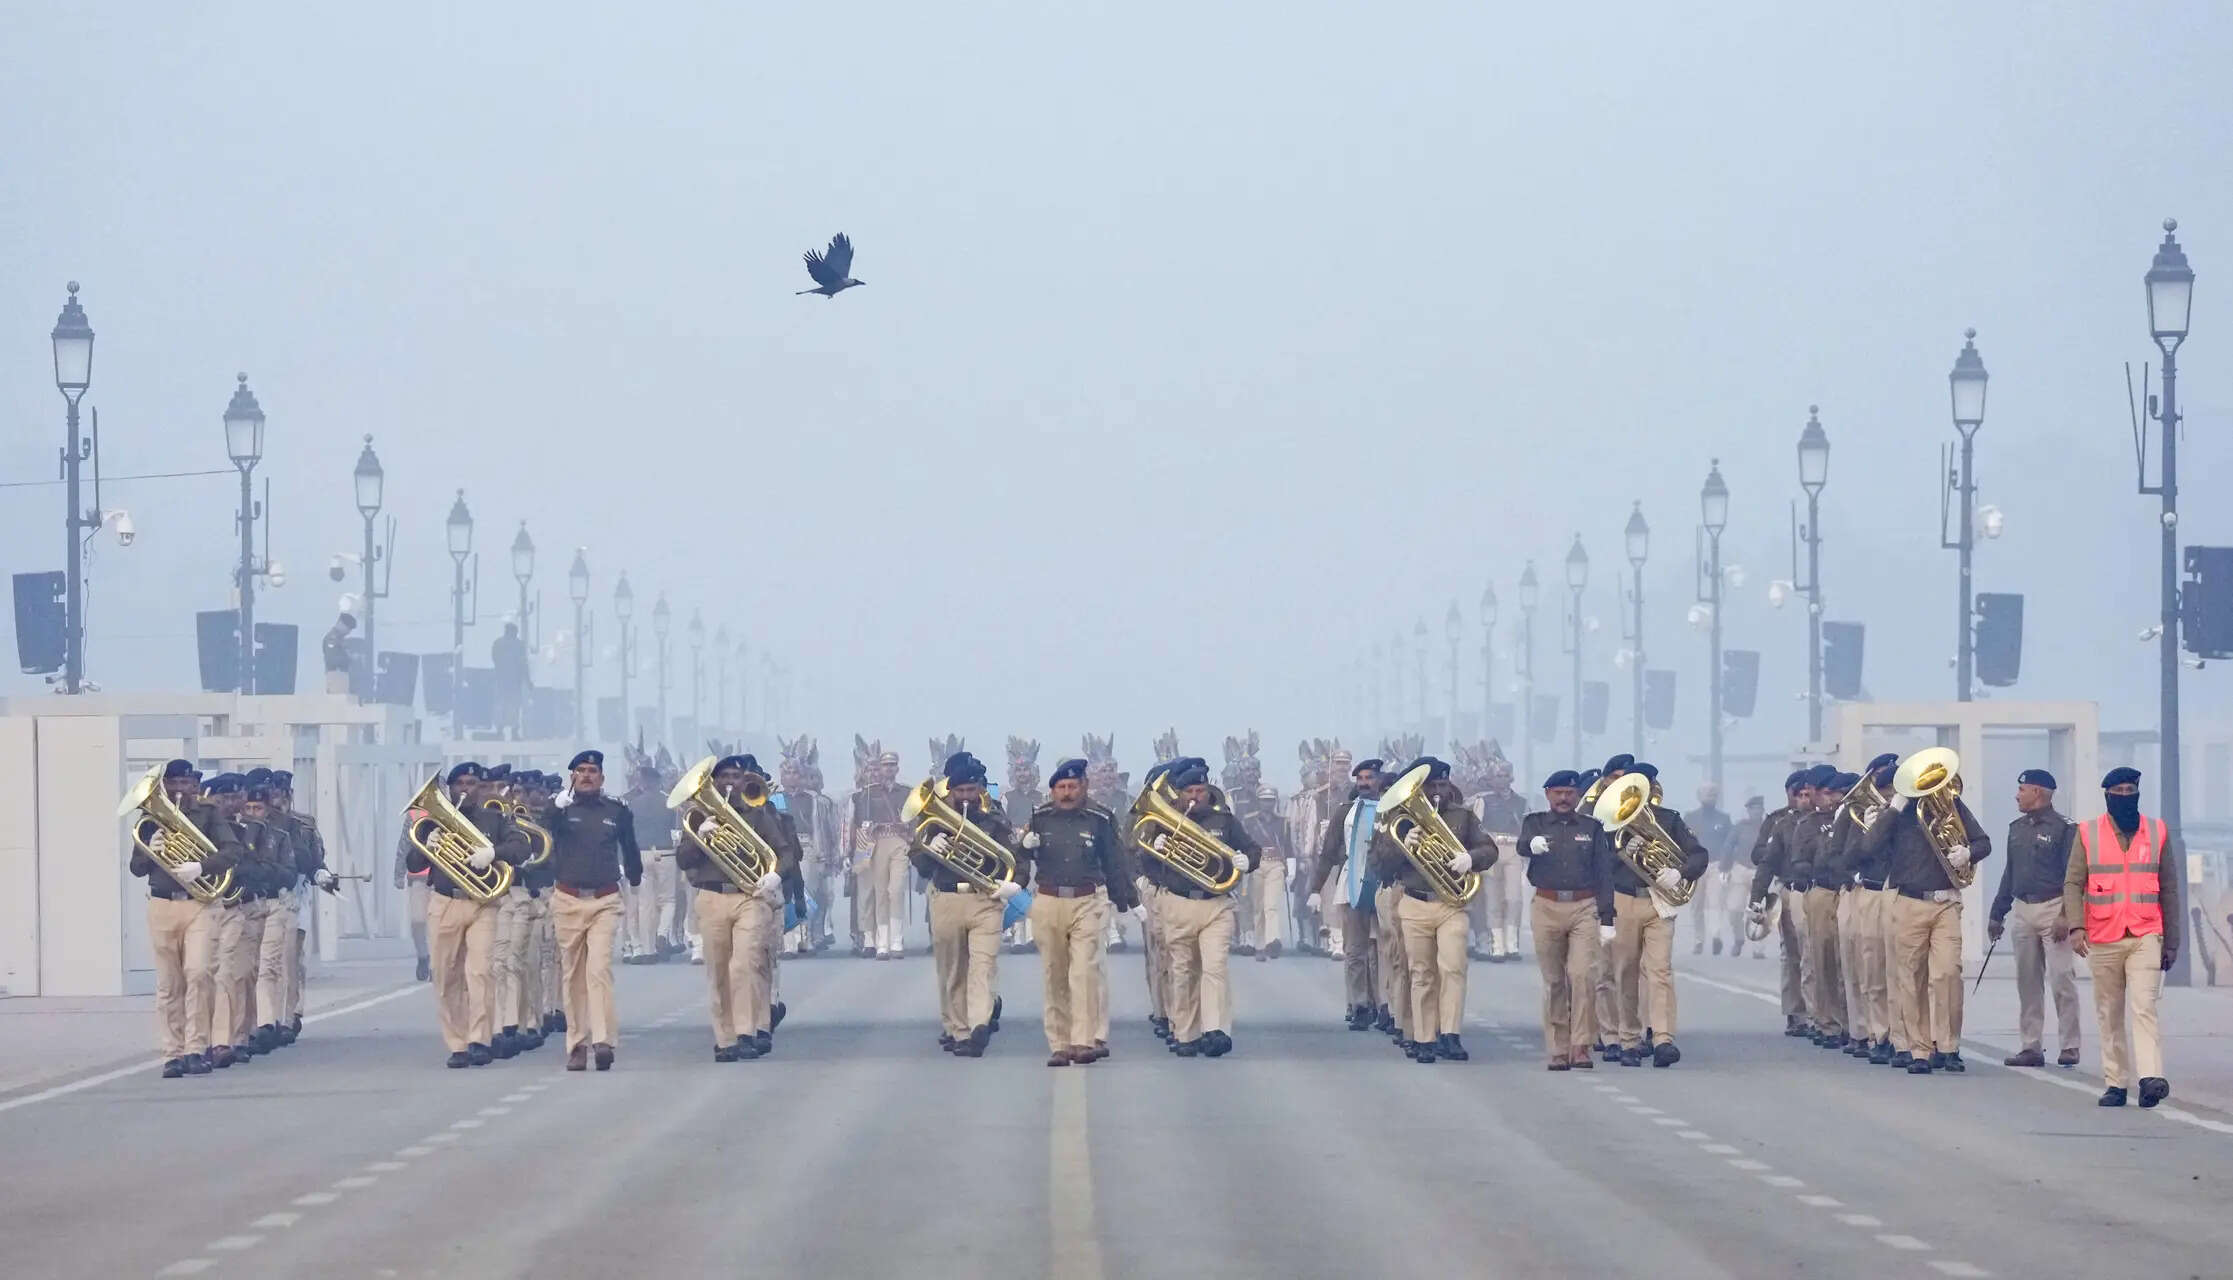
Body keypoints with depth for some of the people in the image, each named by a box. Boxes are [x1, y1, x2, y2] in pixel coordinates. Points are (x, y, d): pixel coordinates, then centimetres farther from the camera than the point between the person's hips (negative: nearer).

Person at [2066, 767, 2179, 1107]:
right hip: (2103, 940, 1)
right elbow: (2073, 883, 2)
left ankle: (2150, 1079, -26)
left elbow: (2168, 890, 11)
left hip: (2146, 938, -1)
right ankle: (2115, 1084, 10)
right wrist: (2076, 925, -14)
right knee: (2110, 1015, 4)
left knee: (2144, 1007, -15)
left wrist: (2171, 942, 9)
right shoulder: (2088, 834, 5)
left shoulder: (2157, 833, 7)